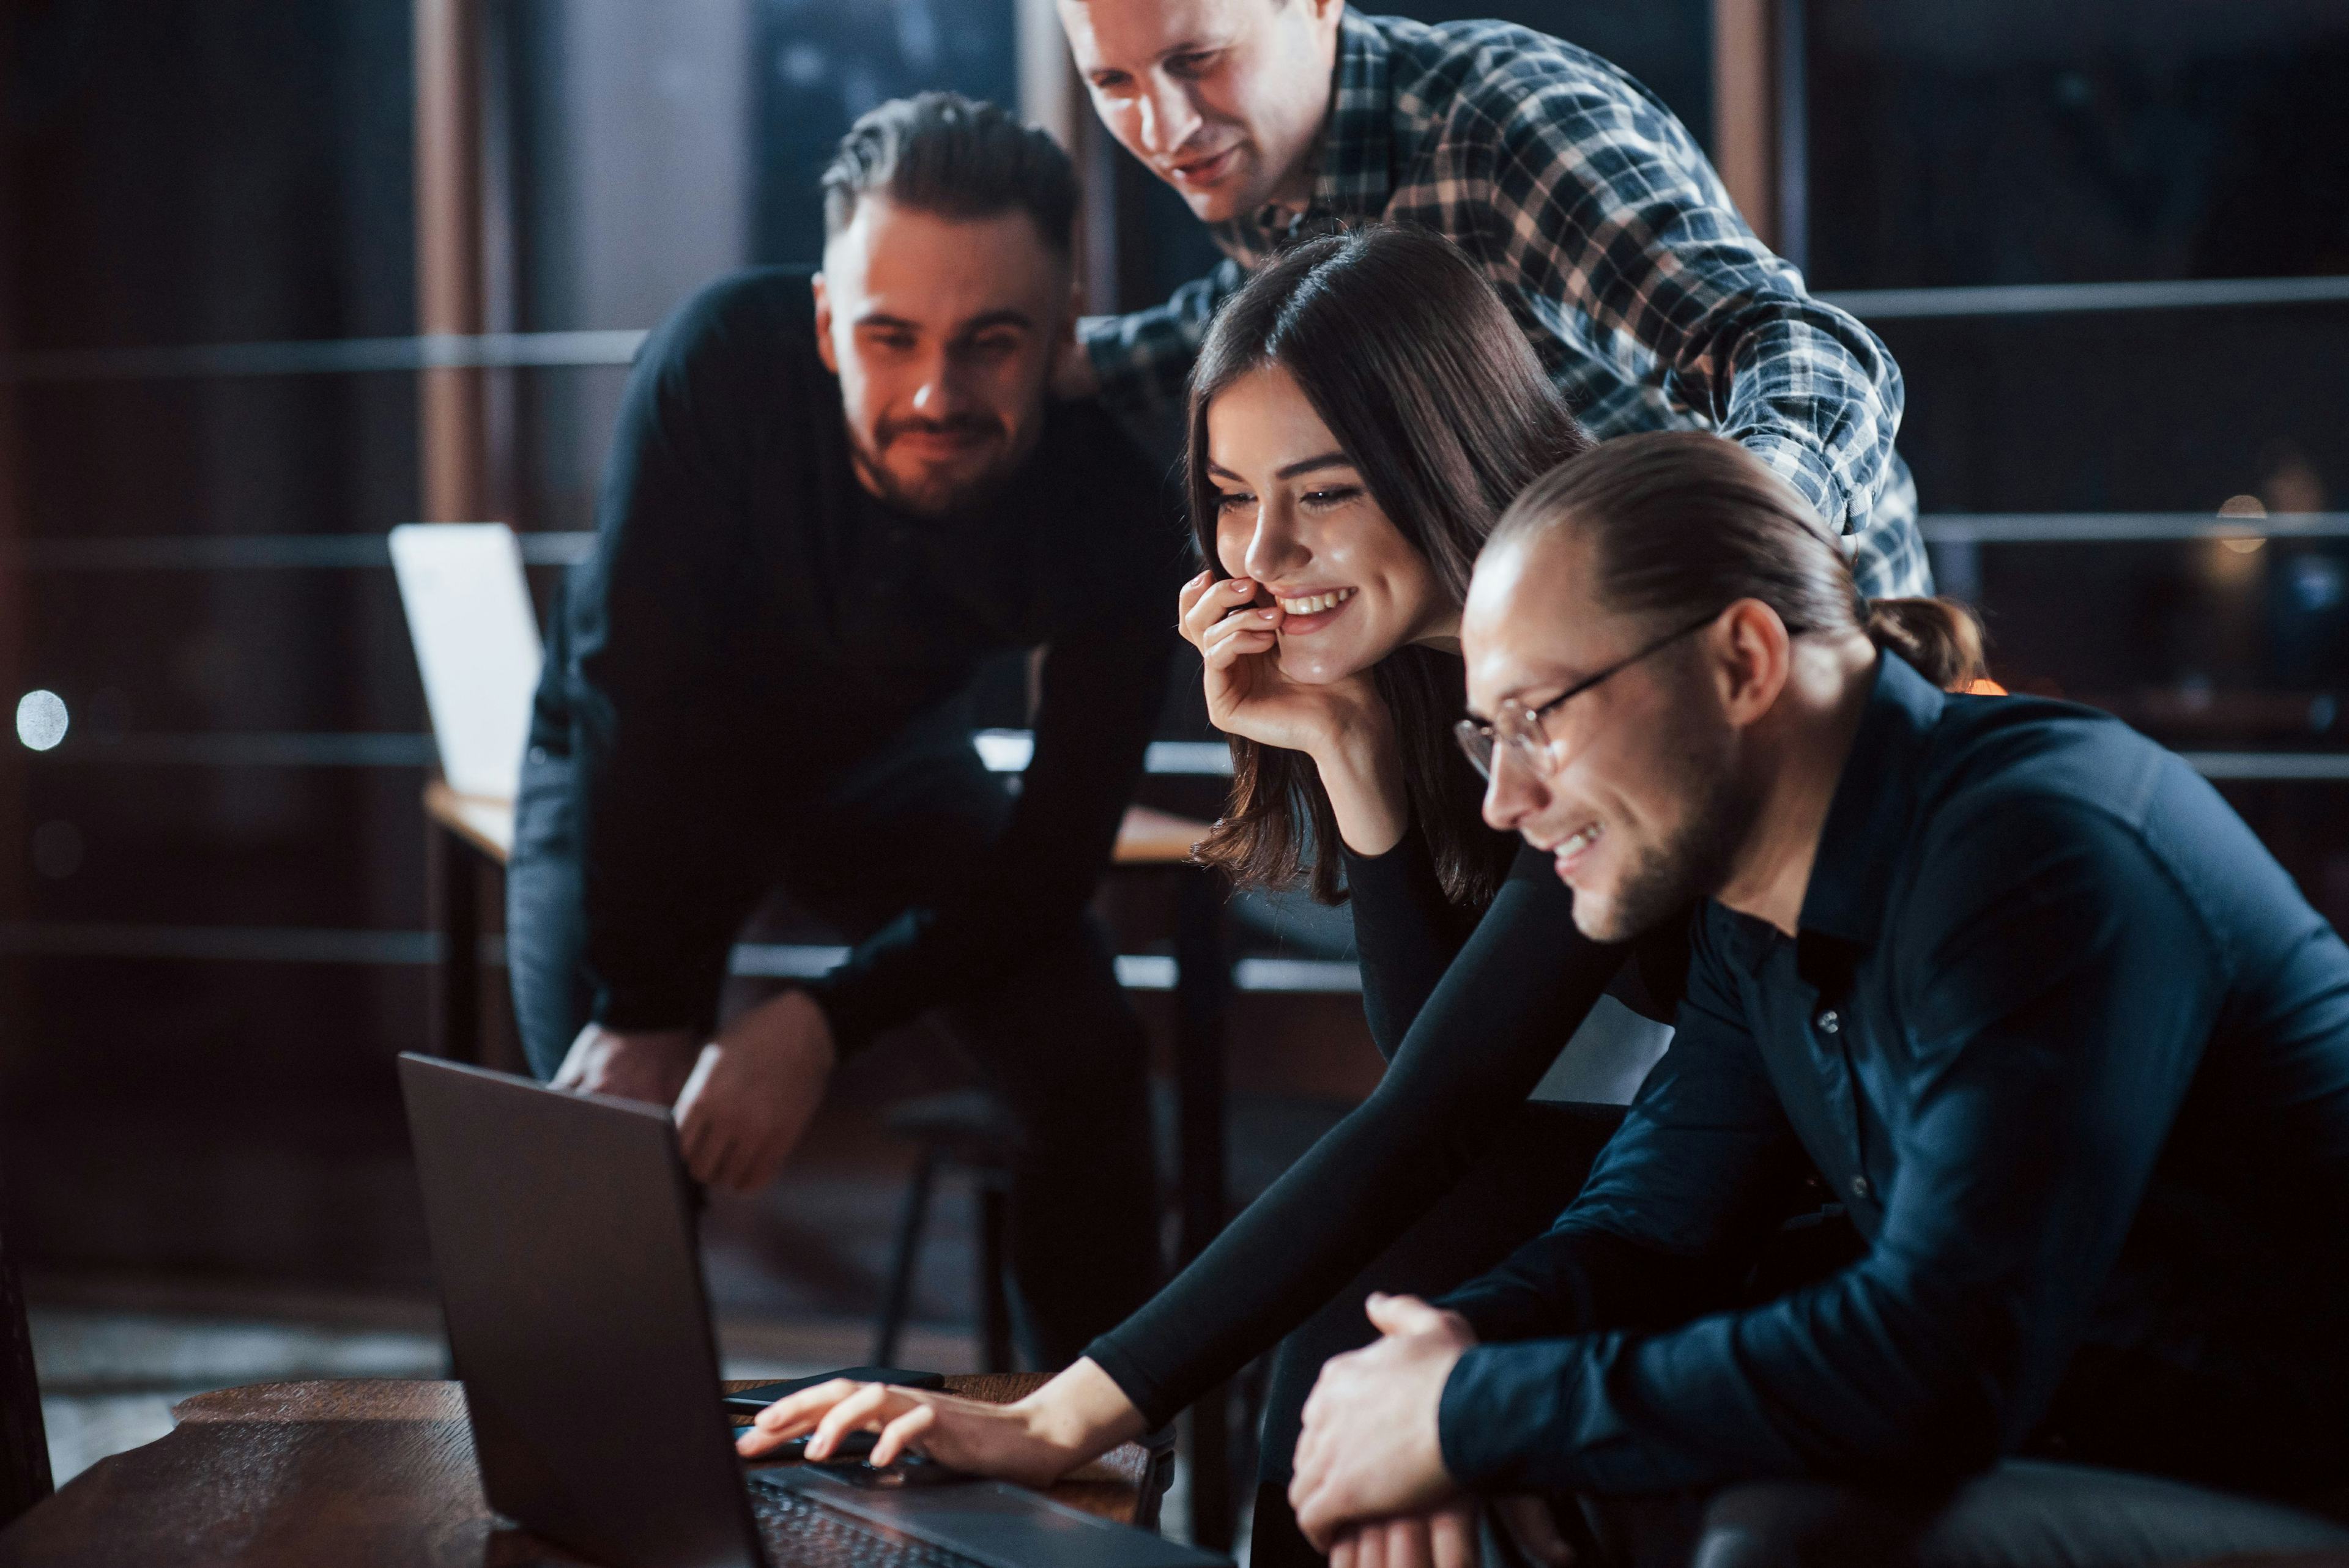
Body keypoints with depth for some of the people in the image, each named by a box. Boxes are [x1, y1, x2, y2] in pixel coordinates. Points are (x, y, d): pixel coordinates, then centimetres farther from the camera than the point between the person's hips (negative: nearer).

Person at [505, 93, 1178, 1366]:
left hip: (884, 755, 2)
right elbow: (636, 694, -29)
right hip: (644, 765, -1)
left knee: (1087, 1060, -16)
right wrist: (642, 1011, -26)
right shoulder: (719, 363, -36)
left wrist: (827, 1022, -34)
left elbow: (1053, 858, -23)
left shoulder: (1113, 509, -30)